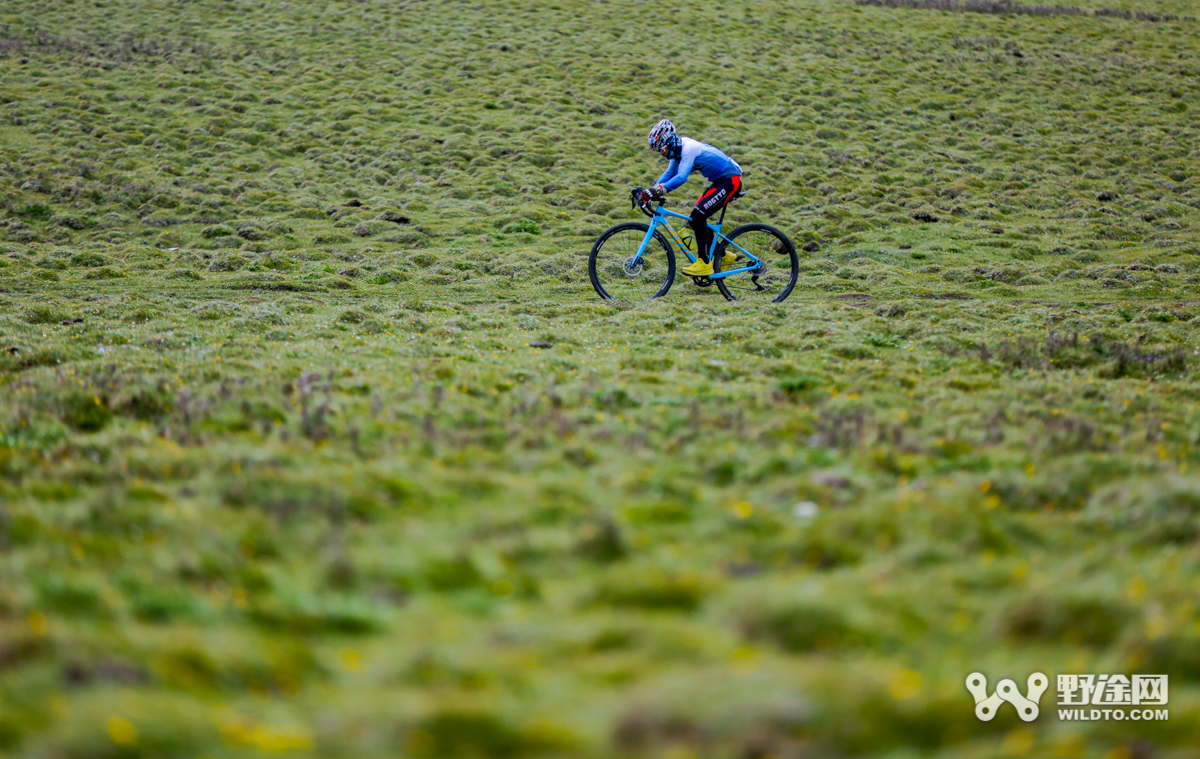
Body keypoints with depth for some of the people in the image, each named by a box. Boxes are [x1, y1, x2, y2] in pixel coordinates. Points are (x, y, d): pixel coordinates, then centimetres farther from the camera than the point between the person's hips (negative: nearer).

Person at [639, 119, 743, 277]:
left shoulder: (689, 148, -24)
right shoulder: (678, 149, 5)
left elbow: (681, 177, -35)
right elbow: (669, 173, 10)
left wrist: (658, 191, -41)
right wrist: (651, 192, -3)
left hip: (730, 180, -10)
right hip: (720, 181, 10)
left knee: (697, 216, -18)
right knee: (696, 219, 8)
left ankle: (704, 264, -14)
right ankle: (723, 257, 22)